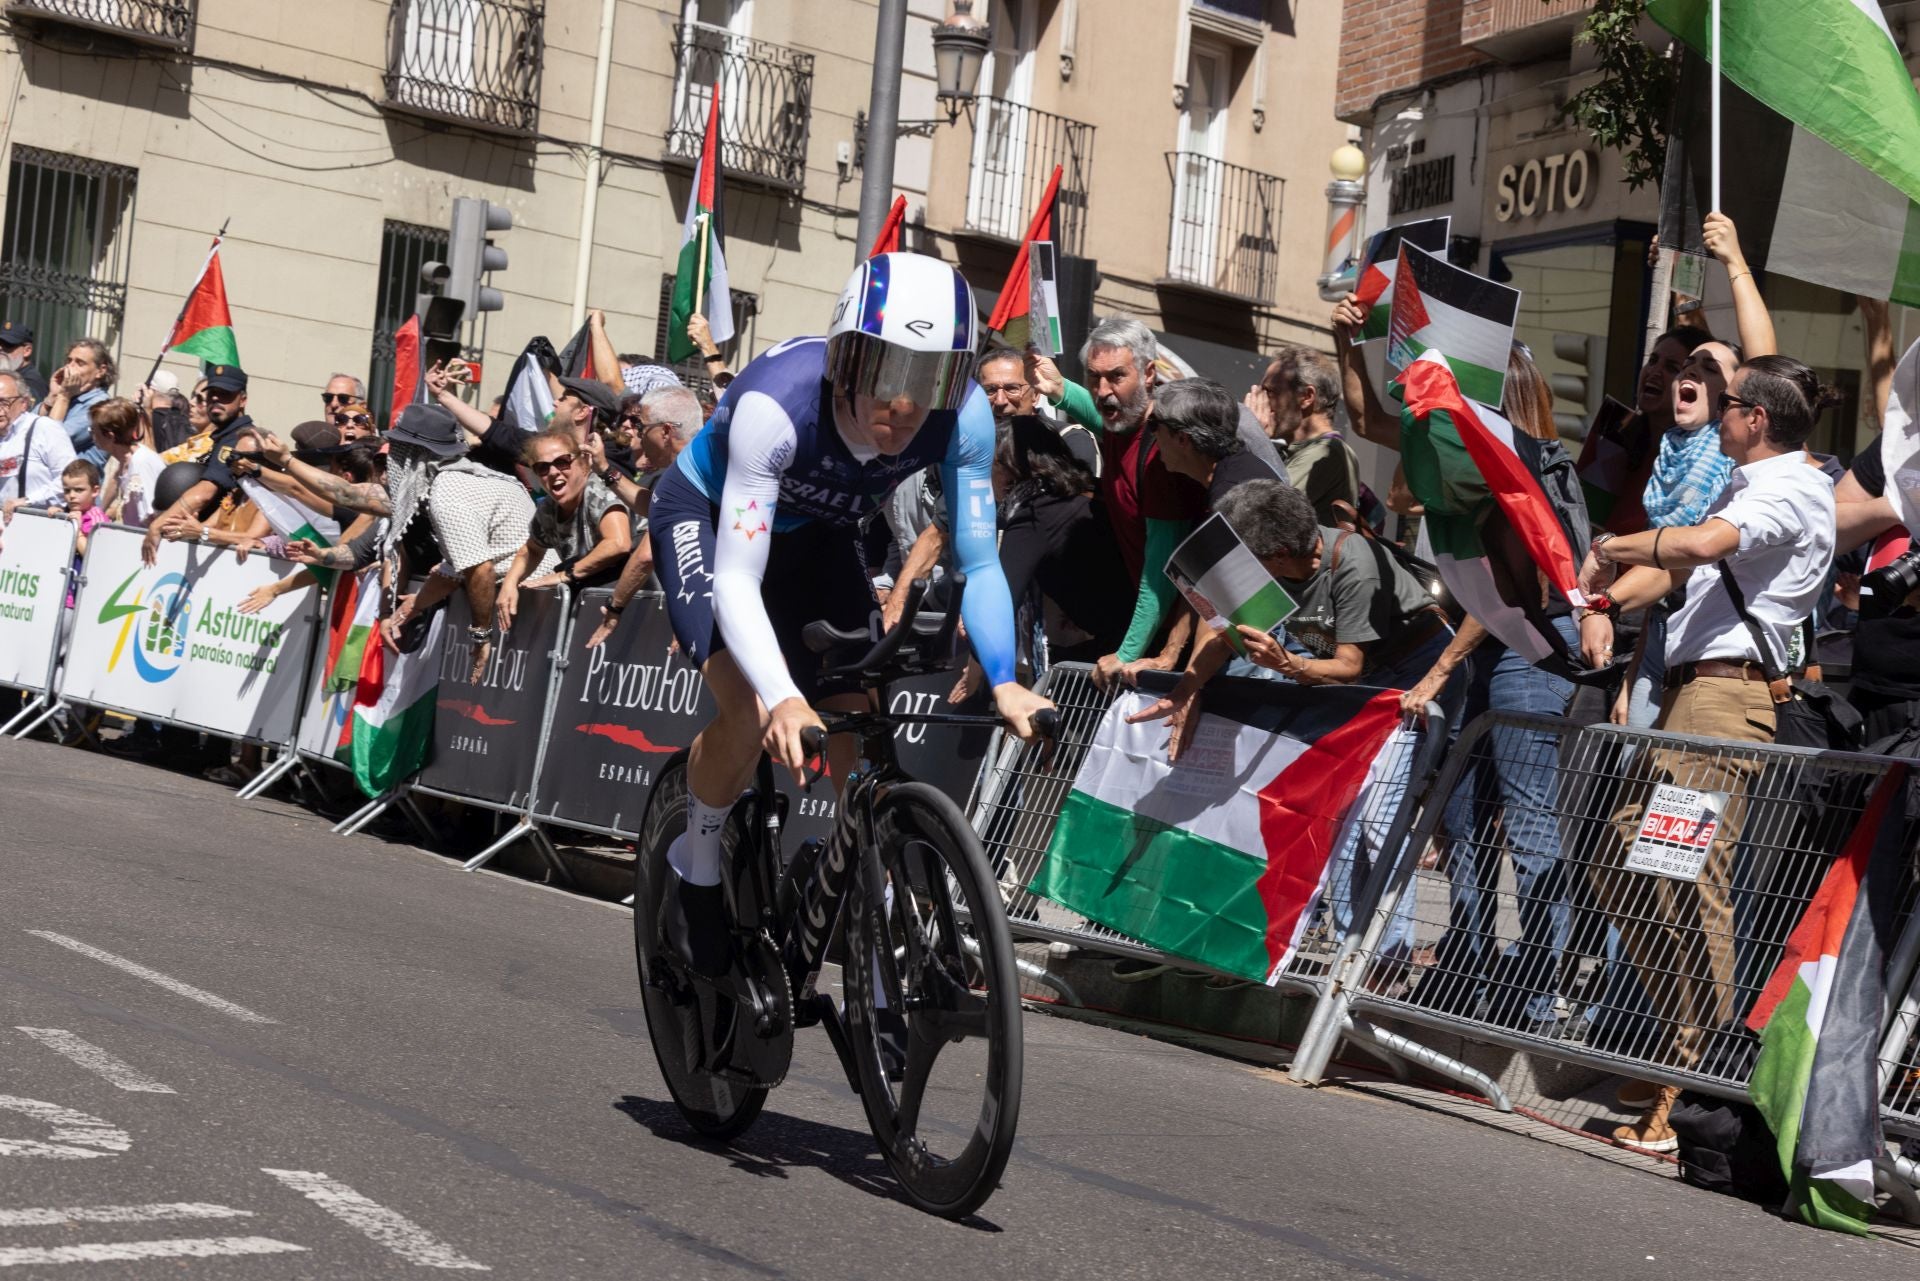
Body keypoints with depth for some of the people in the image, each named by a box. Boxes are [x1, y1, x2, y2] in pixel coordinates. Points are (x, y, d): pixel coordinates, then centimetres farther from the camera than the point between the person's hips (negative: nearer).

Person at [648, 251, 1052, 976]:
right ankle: (695, 866, 5)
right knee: (752, 713, -26)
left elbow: (978, 562, -23)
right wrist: (785, 700, -58)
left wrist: (1004, 681, -39)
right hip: (708, 514, -4)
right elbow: (737, 579, -43)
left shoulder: (963, 418, -30)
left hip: (817, 534, 4)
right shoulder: (778, 402, -41)